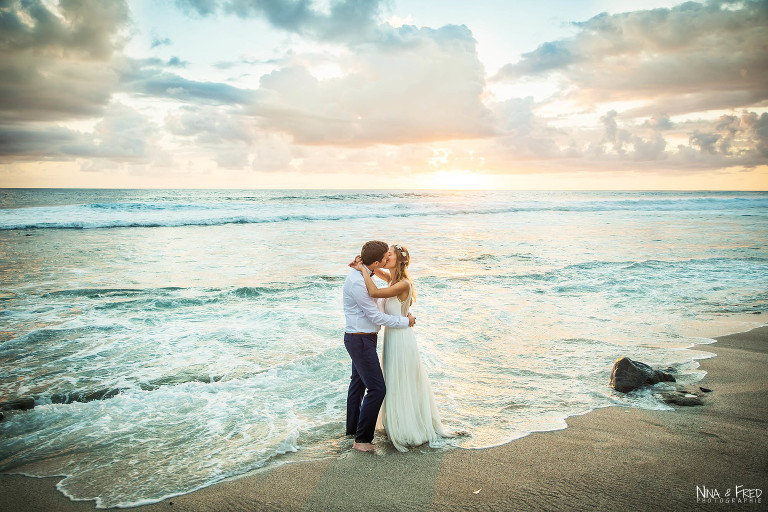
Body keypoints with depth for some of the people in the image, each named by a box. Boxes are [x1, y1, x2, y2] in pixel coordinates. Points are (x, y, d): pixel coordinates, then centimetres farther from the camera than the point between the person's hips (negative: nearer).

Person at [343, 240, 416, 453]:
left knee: (358, 382, 22)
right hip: (360, 341, -10)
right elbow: (376, 316, -22)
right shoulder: (357, 283, -27)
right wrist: (405, 321, -11)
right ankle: (362, 438, 5)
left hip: (363, 338, 10)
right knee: (377, 388, -6)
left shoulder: (361, 274, 5)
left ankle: (353, 427, 39)